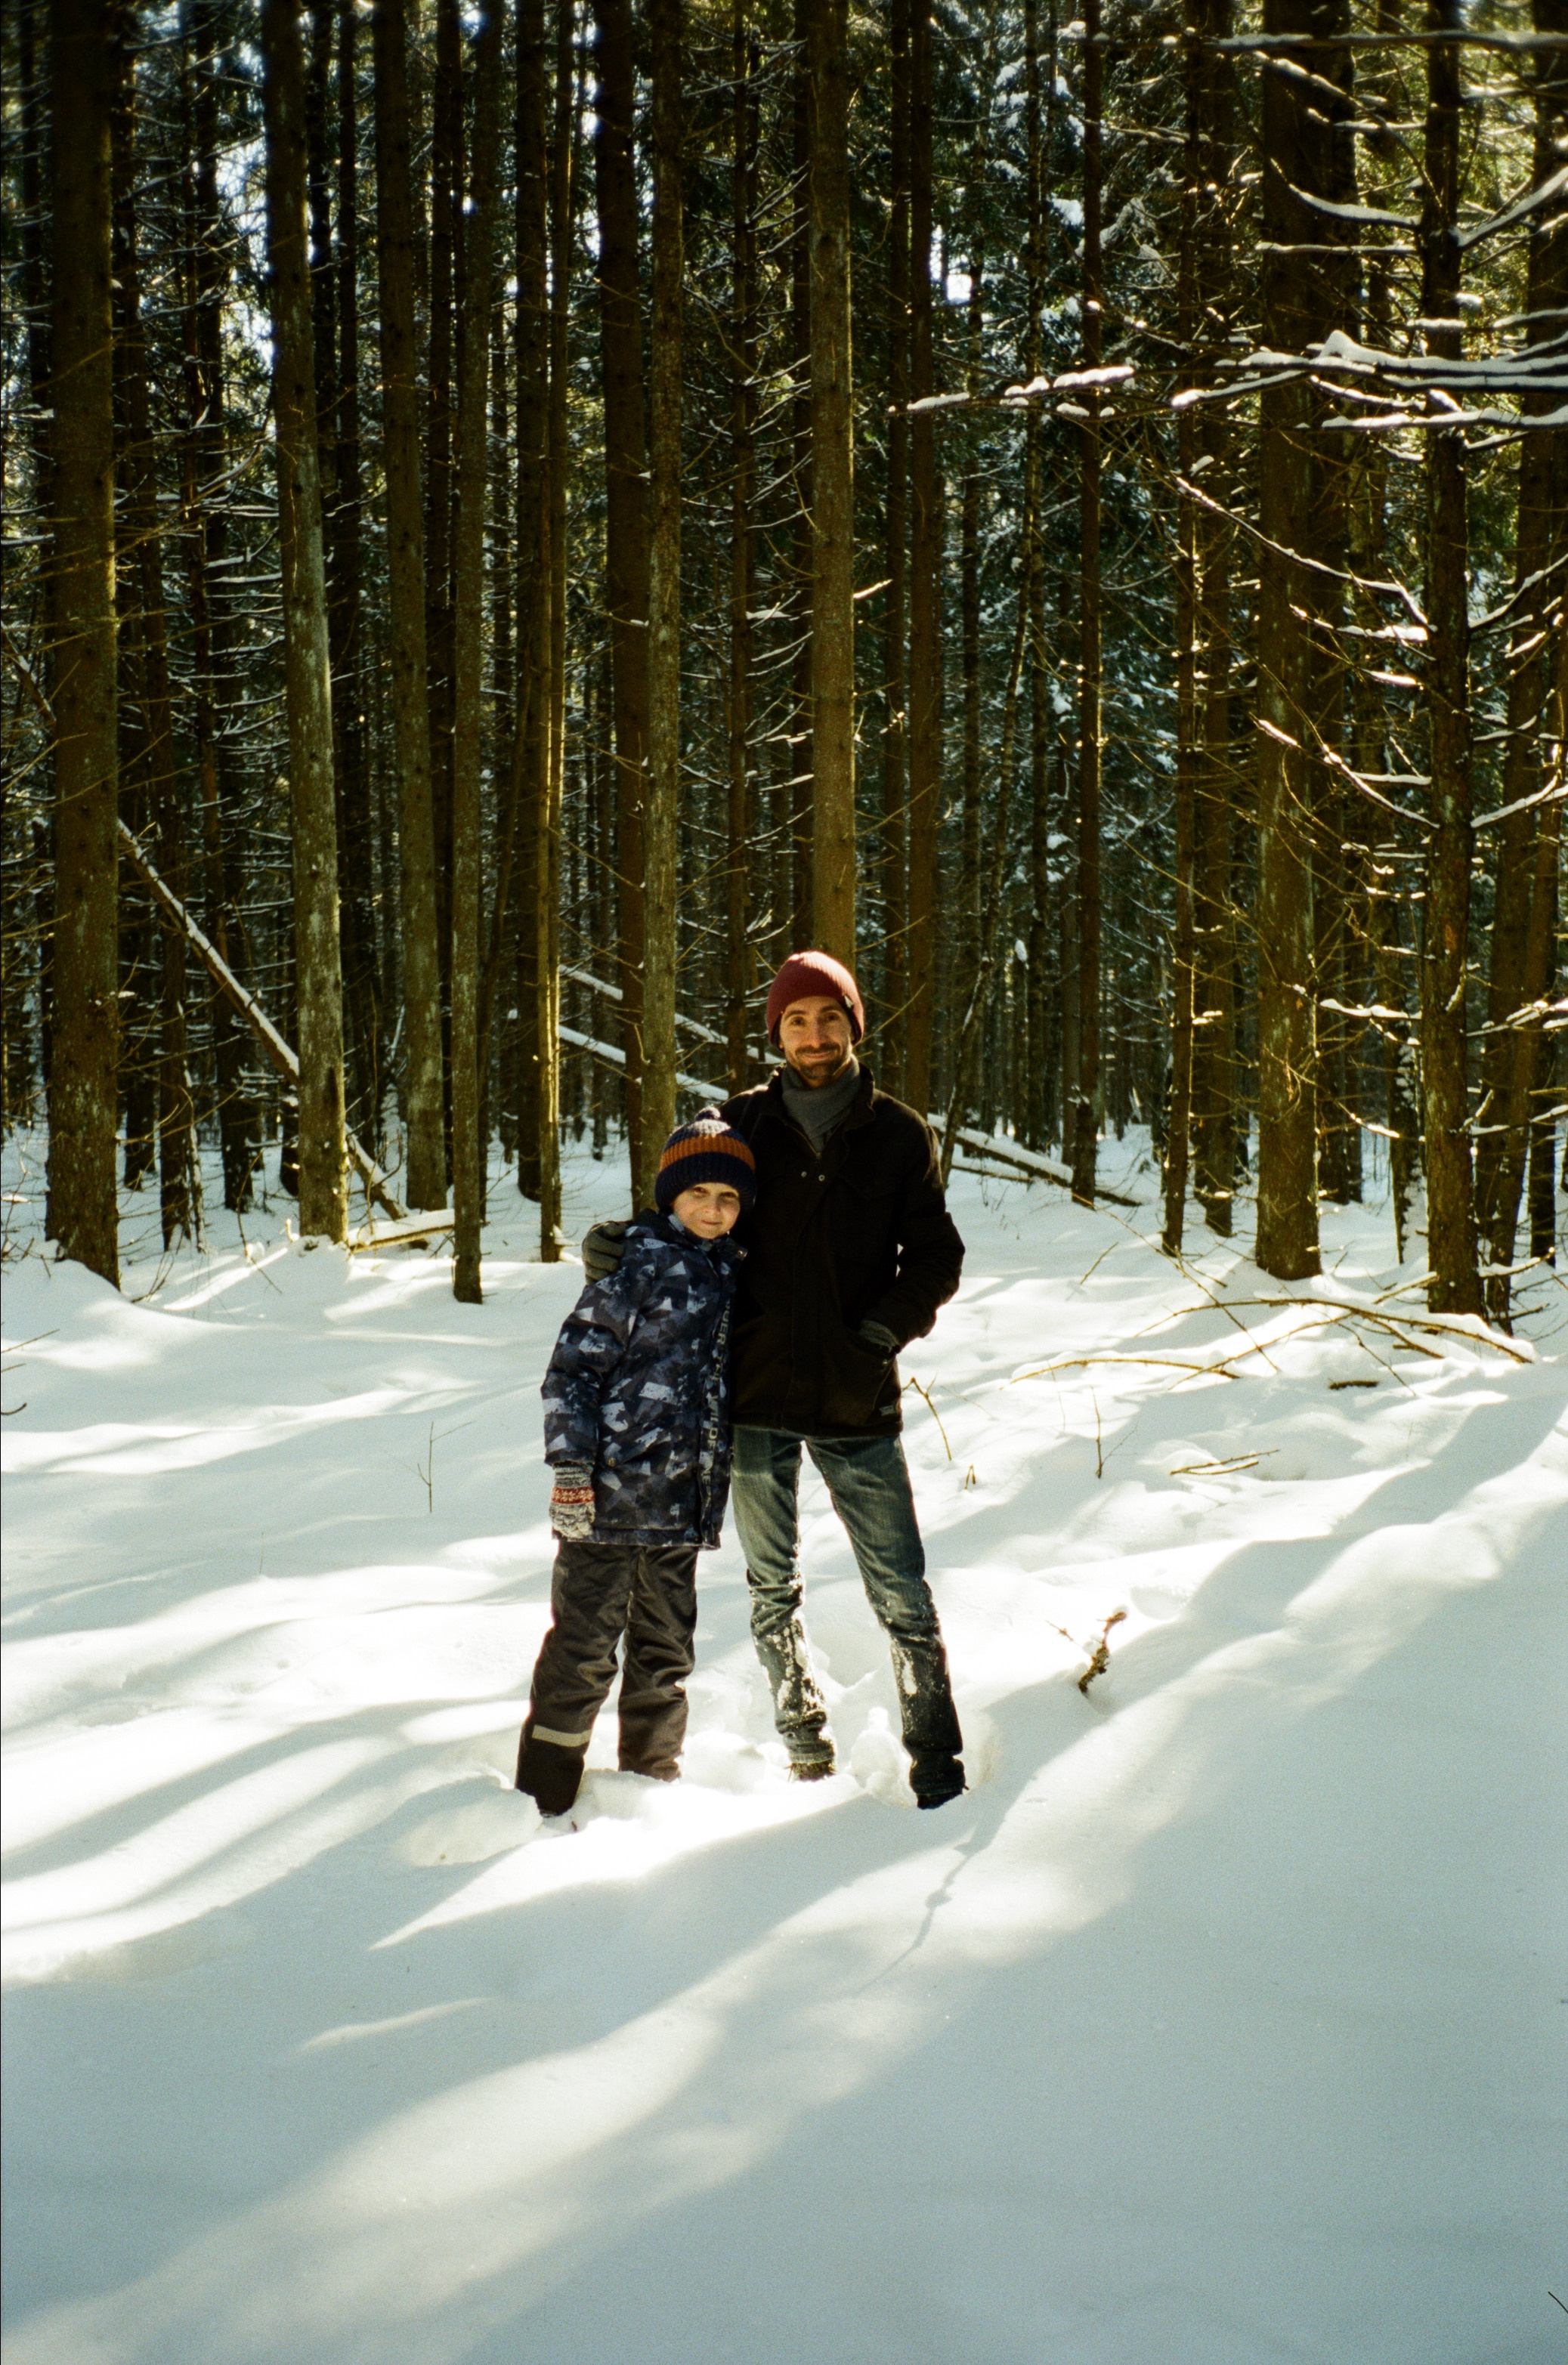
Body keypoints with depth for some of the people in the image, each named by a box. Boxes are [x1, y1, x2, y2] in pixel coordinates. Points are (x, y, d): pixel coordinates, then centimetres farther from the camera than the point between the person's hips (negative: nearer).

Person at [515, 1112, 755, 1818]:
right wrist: (570, 1466, -17)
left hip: (683, 1502, 7)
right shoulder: (635, 1264, -9)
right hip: (611, 1495, -7)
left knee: (666, 1651, 16)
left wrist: (720, 1480, 24)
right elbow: (574, 1366, -11)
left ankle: (653, 1779, 30)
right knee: (584, 1646, 0)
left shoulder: (731, 1274, 13)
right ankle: (545, 1798, 10)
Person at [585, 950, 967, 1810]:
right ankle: (803, 1739, 32)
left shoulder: (899, 1135, 0)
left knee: (902, 1595, 0)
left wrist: (884, 1328, -11)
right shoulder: (742, 1124, 2)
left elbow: (935, 1256, 4)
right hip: (756, 1397, 2)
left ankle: (936, 1763, 13)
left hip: (858, 1402, -1)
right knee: (772, 1588, 14)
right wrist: (620, 1244, -9)